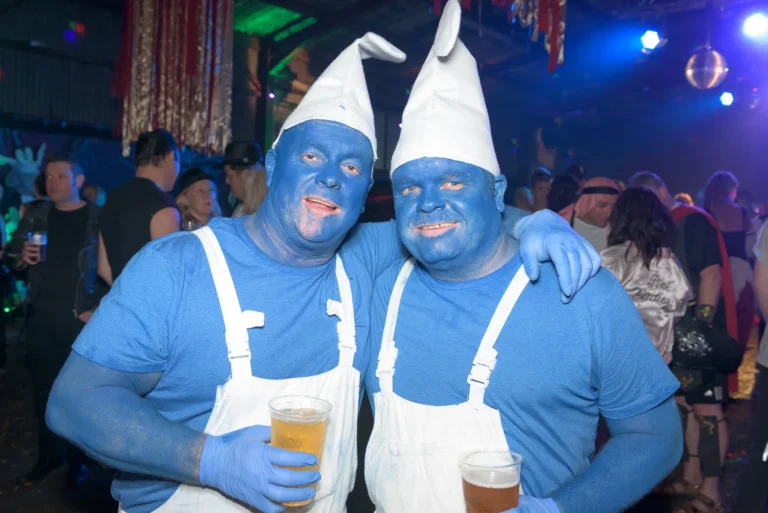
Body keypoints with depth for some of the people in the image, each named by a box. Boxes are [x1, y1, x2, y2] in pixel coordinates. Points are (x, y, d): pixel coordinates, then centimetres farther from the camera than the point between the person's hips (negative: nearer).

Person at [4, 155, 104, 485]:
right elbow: (9, 256, 13)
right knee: (43, 388, 11)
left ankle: (79, 458, 16)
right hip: (42, 316, 4)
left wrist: (99, 309, -14)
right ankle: (48, 455, 25)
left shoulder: (98, 218, -4)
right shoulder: (36, 216, 9)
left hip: (81, 317, -4)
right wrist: (20, 257, -9)